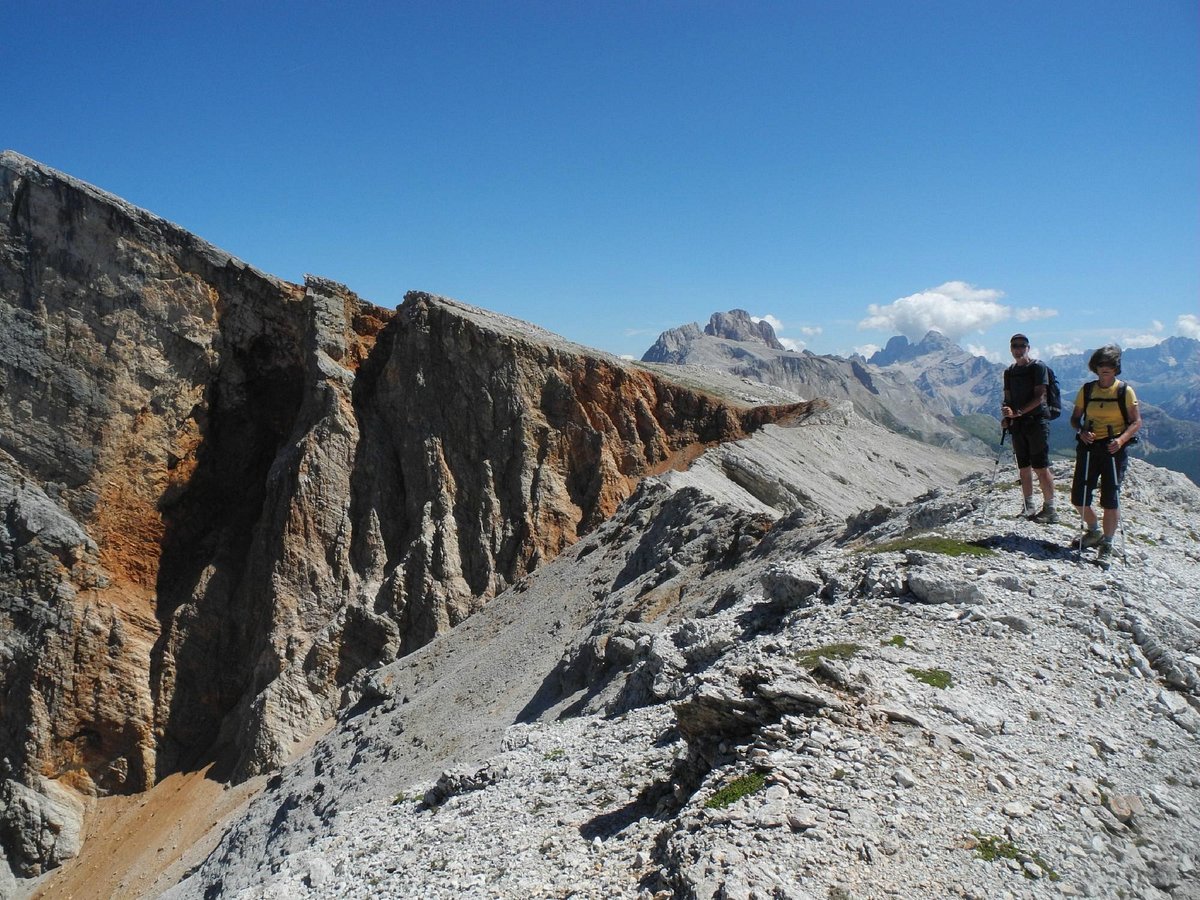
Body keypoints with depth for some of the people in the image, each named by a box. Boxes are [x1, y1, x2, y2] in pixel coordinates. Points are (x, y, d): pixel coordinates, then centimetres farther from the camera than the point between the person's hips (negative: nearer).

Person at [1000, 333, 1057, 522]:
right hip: (1018, 424, 6)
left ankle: (1050, 510, -4)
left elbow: (1039, 396, -12)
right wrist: (1005, 416, -4)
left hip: (1036, 420, -6)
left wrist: (1018, 412, -22)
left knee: (1041, 468, -9)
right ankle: (1028, 507, 17)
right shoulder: (1009, 371, 15)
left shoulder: (1038, 367, -4)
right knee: (1024, 468, 9)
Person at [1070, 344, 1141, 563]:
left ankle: (1106, 545, 10)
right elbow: (1075, 418, 10)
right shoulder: (1087, 390, 5)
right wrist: (1081, 431, -11)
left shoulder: (1125, 391, -3)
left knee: (1109, 501, -4)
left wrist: (1122, 439, -20)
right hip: (1088, 447, 3)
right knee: (1079, 499, 5)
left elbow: (1136, 422, -3)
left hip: (1113, 449, -3)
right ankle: (1094, 532, 31)